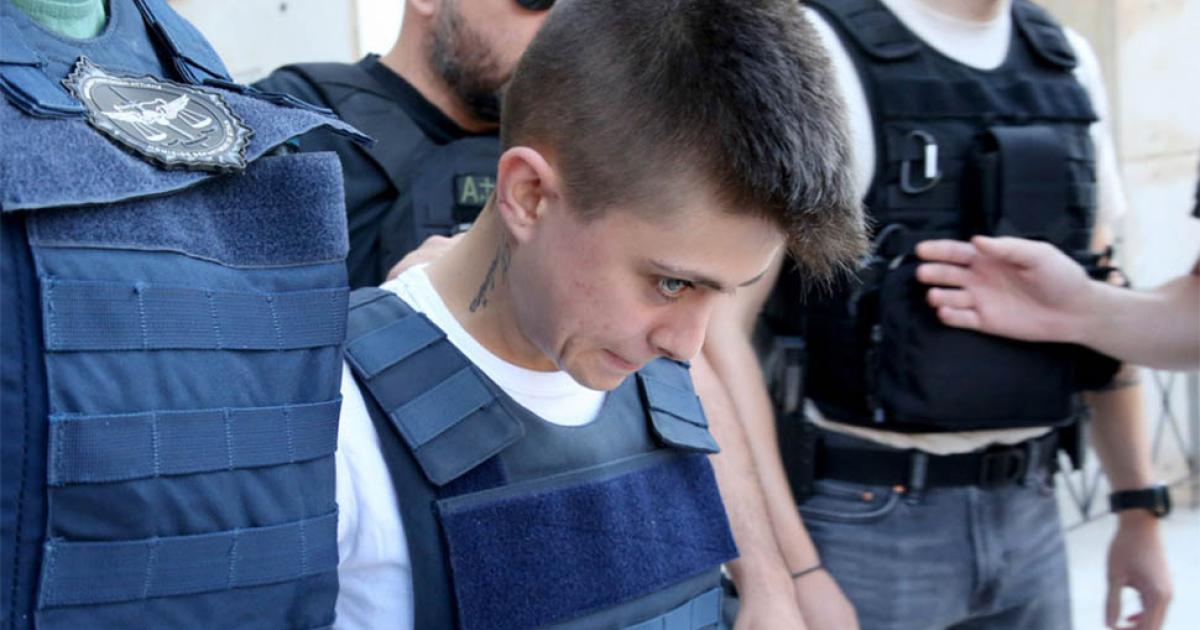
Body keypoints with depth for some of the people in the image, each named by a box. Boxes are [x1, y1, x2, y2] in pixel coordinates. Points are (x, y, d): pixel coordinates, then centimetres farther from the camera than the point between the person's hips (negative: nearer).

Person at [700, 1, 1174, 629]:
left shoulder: (1068, 62, 7)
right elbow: (715, 325, -19)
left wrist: (1139, 511, 14)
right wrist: (790, 573, -22)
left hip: (1024, 519, 6)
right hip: (859, 525, -6)